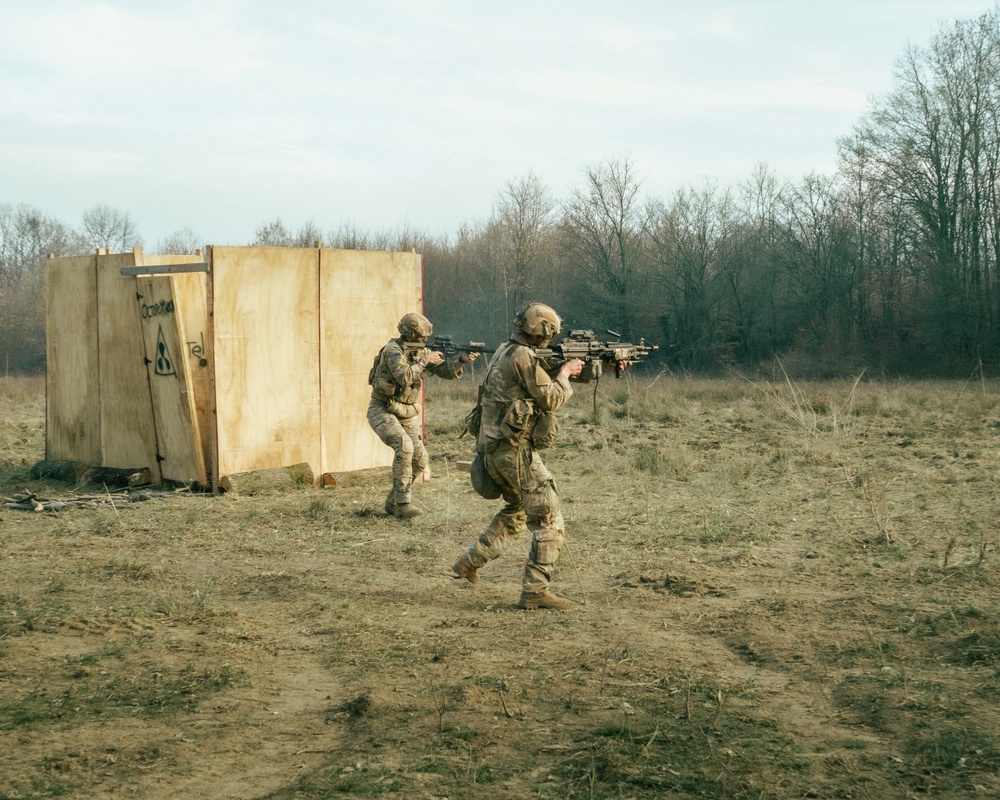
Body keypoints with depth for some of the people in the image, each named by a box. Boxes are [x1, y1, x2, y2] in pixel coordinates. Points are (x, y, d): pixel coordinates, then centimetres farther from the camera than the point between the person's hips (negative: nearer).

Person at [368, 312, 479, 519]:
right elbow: (404, 377, -33)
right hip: (382, 410, -7)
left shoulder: (421, 351, 3)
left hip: (407, 413, 7)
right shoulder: (393, 350, -19)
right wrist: (424, 362, -22)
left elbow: (446, 371, 0)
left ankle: (393, 501, 17)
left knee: (420, 459, 0)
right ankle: (403, 504, -22)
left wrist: (462, 360, -18)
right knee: (404, 446, -28)